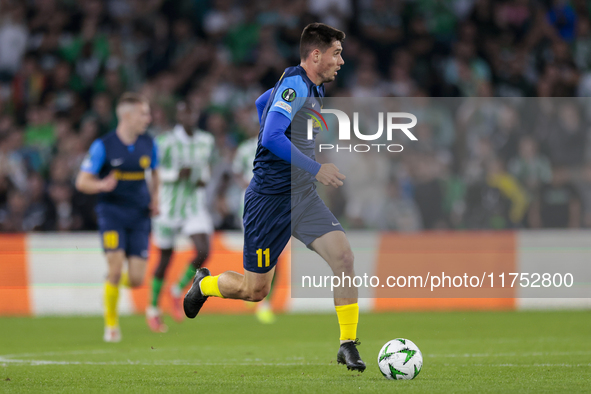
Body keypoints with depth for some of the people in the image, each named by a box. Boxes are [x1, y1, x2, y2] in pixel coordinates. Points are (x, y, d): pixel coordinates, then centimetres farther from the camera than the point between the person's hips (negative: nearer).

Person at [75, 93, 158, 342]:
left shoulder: (148, 144, 5)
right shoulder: (103, 146, -8)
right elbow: (82, 182, -6)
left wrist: (154, 198, 8)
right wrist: (102, 185, -27)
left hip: (139, 216, 4)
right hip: (111, 212, -4)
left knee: (136, 280, -5)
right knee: (116, 267, -18)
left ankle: (114, 283, 33)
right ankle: (111, 324, 2)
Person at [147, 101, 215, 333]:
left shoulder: (206, 141, 4)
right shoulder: (166, 142, -12)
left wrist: (204, 179, 1)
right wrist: (176, 174, -22)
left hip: (195, 205, 4)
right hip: (169, 207, -4)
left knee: (203, 251, -14)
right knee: (165, 258, 4)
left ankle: (178, 290, 12)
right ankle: (153, 308, 24)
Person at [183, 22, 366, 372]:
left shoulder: (312, 87, 10)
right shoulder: (295, 86, -18)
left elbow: (261, 103, 27)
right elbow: (271, 138, -30)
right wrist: (315, 169, -29)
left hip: (304, 198, 8)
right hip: (270, 199, -8)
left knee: (344, 256, -14)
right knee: (255, 290, 4)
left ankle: (348, 344, -8)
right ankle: (204, 284, 37)